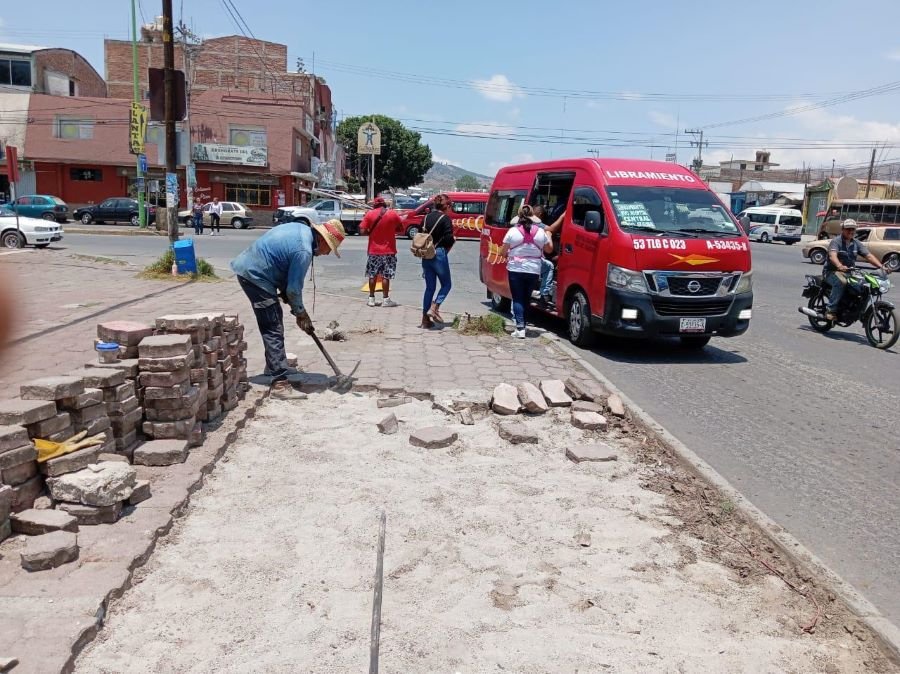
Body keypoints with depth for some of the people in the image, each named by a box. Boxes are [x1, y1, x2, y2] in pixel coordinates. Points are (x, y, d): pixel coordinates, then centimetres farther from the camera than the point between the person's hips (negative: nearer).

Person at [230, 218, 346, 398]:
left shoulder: (301, 228, 7)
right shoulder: (304, 251, -21)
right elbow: (294, 288, -15)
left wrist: (283, 290, 10)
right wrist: (300, 313, 1)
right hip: (254, 275, -11)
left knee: (274, 319, 23)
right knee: (273, 329, -11)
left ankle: (274, 365, 37)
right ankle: (280, 383, -13)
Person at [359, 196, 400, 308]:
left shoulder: (369, 214, -4)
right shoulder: (393, 213, -4)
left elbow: (362, 231, -8)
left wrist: (371, 232, 10)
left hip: (374, 250, 1)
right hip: (388, 250, -1)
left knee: (372, 275, 10)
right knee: (386, 276, 2)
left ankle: (371, 299, 14)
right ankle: (385, 299, 5)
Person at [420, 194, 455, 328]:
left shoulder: (426, 218, 10)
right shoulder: (445, 219, -9)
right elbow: (448, 239, -16)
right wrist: (453, 240, 4)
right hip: (439, 254, -6)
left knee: (430, 287, 12)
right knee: (446, 284, 11)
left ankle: (425, 319, 11)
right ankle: (434, 308, -5)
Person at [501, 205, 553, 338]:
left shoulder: (513, 231, -6)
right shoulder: (541, 232, 0)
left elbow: (504, 252, -2)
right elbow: (549, 249, 14)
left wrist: (509, 257, 19)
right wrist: (549, 236, 31)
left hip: (515, 270, -2)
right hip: (534, 271, 2)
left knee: (517, 299, 3)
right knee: (526, 299, 15)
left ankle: (520, 328, -10)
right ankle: (521, 326, 17)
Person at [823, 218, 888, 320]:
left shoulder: (857, 243, 11)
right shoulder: (836, 241, -9)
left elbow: (868, 255, 2)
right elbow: (832, 255, -28)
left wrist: (881, 266, -14)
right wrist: (840, 266, -49)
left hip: (849, 272, 6)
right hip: (832, 271, -6)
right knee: (841, 282, -37)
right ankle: (831, 310, -32)